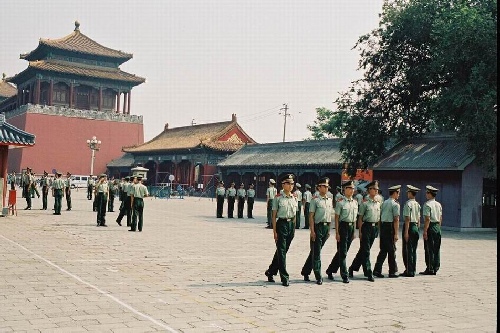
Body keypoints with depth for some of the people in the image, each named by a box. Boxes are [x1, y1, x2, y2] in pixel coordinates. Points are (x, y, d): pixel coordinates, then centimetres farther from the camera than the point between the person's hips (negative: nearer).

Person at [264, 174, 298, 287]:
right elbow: (274, 215, -5)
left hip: (291, 224, 6)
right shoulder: (278, 198, -5)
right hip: (281, 223, -5)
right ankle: (284, 277, 2)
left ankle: (271, 272, 28)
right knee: (281, 252, -3)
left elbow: (294, 214, 15)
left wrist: (293, 228, 12)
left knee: (283, 251, 13)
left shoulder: (294, 198, 9)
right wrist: (274, 231, -10)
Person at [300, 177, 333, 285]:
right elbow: (311, 216, -9)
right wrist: (312, 231, -14)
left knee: (315, 251, 13)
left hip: (326, 227, 6)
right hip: (318, 227, -6)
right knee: (316, 252, -2)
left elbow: (330, 215, 16)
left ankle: (305, 272, 26)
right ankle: (318, 277, 2)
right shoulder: (315, 200, -7)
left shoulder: (330, 200, 11)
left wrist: (329, 230, 13)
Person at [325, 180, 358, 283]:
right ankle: (344, 275, 5)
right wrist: (337, 232, -12)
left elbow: (355, 217, 16)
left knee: (342, 252, 13)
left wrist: (354, 231, 13)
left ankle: (330, 270, 27)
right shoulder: (340, 202, -8)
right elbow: (336, 218, -8)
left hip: (351, 227, 7)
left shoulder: (355, 202, 10)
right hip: (343, 226, -7)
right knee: (342, 252, -2)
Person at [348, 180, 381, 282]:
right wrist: (360, 231, -10)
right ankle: (368, 273, 1)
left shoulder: (378, 203, 12)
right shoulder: (365, 202, -6)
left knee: (364, 250, 11)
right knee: (365, 251, -3)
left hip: (375, 227, 6)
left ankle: (353, 268, 24)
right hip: (366, 226, -6)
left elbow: (378, 217, 17)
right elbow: (360, 217, -6)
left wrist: (378, 229, 12)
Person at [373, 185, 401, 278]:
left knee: (383, 250, 10)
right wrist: (396, 233, -13)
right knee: (392, 250, 4)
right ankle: (392, 272, 12)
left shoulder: (384, 203, 12)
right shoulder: (395, 204, -10)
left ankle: (377, 270, 5)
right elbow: (396, 220, -14)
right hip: (390, 227, -7)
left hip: (382, 226, 7)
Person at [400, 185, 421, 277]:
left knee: (407, 250, -3)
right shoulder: (417, 204, 11)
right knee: (413, 250, 12)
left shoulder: (408, 204, -12)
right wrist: (417, 228, 19)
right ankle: (413, 270, 17)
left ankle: (409, 271, -3)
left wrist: (406, 232, -16)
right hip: (415, 226, 8)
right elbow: (418, 219, 13)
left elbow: (407, 219, -16)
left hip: (409, 226, -8)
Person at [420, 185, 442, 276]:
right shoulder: (439, 204, 12)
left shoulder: (427, 204, -12)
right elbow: (441, 218, 14)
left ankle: (430, 269, -1)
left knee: (429, 249, -3)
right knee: (436, 249, 10)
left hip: (430, 227, -8)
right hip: (438, 227, 8)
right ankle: (435, 268, 14)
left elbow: (427, 219, -17)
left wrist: (425, 231, -16)